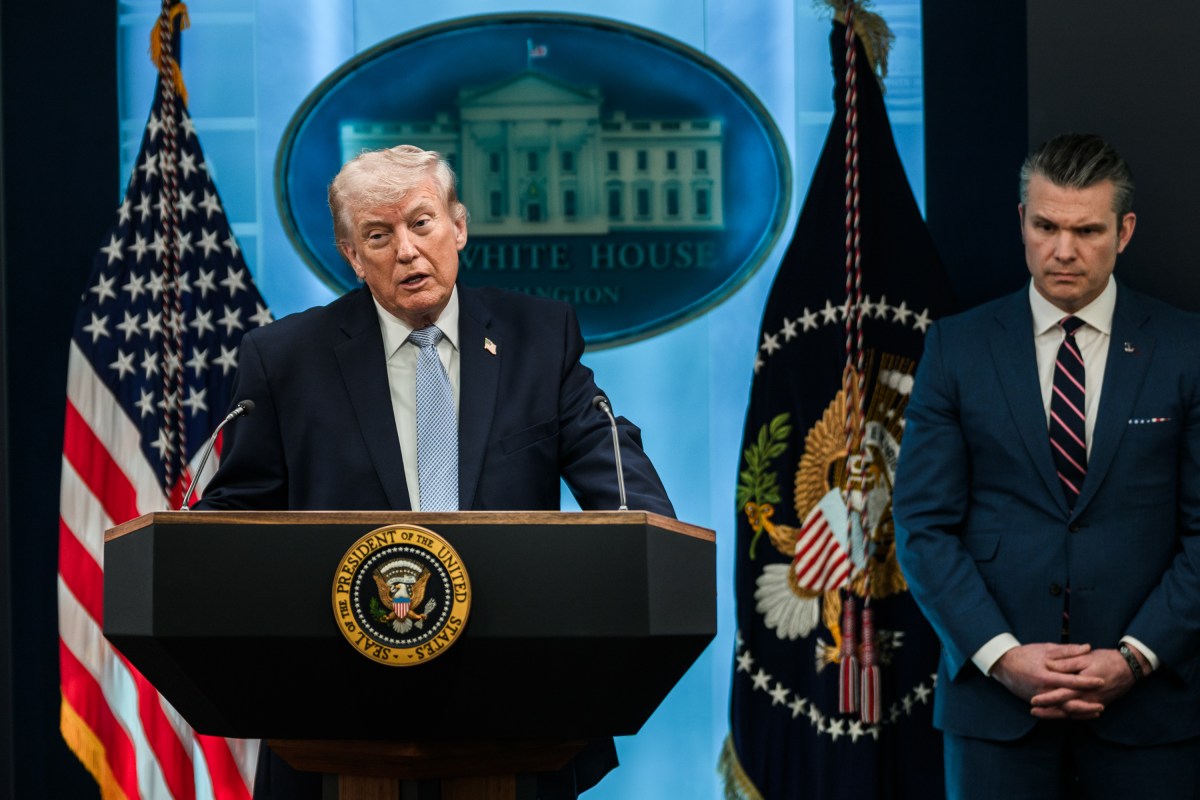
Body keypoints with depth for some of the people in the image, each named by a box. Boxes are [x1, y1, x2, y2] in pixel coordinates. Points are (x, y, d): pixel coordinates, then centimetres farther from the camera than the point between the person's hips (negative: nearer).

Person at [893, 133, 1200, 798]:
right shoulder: (956, 348, 4)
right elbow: (923, 526, 0)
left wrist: (1136, 657, -10)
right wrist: (1000, 655, -11)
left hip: (1145, 701, 0)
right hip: (995, 702, 0)